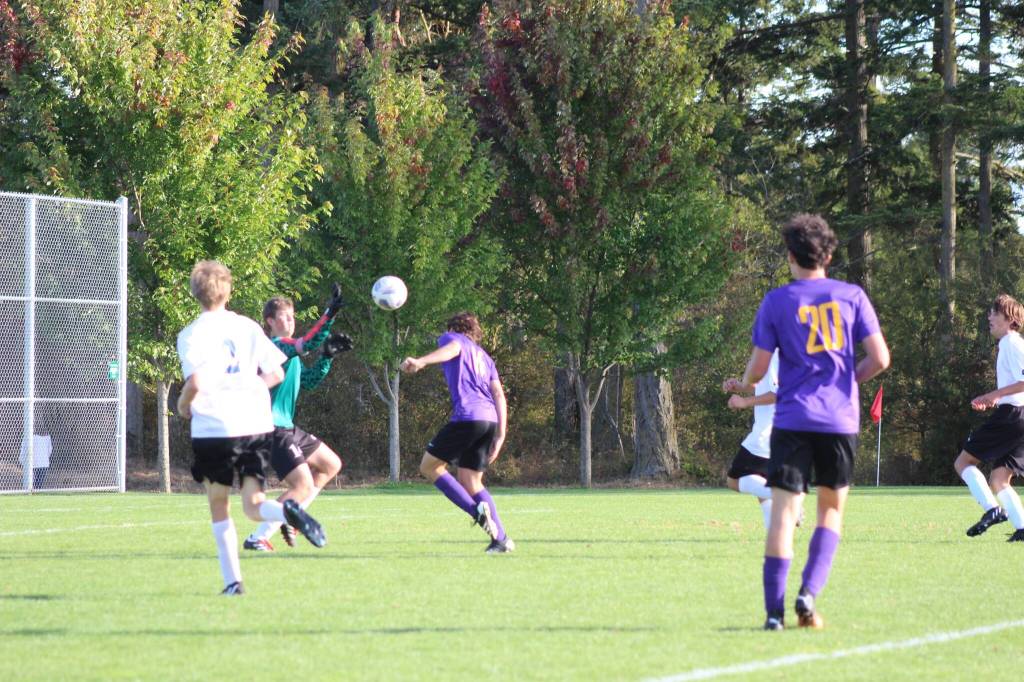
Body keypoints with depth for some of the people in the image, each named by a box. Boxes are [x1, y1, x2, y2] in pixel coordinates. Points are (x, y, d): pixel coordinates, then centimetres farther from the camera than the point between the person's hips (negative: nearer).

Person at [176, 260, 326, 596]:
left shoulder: (191, 335, -5)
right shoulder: (249, 328, 9)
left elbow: (196, 381, -18)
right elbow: (276, 373, 9)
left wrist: (184, 404, 2)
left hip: (214, 428, -3)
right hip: (256, 426, 3)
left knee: (219, 506, 13)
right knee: (254, 506, 5)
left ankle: (232, 580, 8)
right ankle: (287, 511, -30)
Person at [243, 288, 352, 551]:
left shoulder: (289, 351, 18)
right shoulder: (277, 345, -13)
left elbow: (308, 382, 24)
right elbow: (308, 343, -30)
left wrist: (327, 356, 12)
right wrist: (330, 313, -34)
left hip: (286, 427, 11)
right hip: (272, 429, -11)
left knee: (331, 465, 18)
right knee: (304, 485, -15)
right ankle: (256, 539, -11)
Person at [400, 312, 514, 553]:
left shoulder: (451, 338, 13)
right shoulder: (484, 357, 31)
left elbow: (452, 349, -14)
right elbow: (499, 395, 19)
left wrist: (421, 362, -32)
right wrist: (500, 435, 15)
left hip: (466, 416, -7)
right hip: (491, 420, 7)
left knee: (429, 466, 6)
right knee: (470, 482, 14)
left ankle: (476, 510, -8)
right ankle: (501, 539, 5)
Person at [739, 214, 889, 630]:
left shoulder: (777, 302, 0)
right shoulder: (852, 296, 3)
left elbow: (757, 369, 0)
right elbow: (879, 359, -1)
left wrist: (746, 383, 23)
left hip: (792, 420, -1)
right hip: (840, 420, 1)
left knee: (783, 513, -2)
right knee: (831, 510, 15)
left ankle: (774, 611, -9)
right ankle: (809, 594, -1)